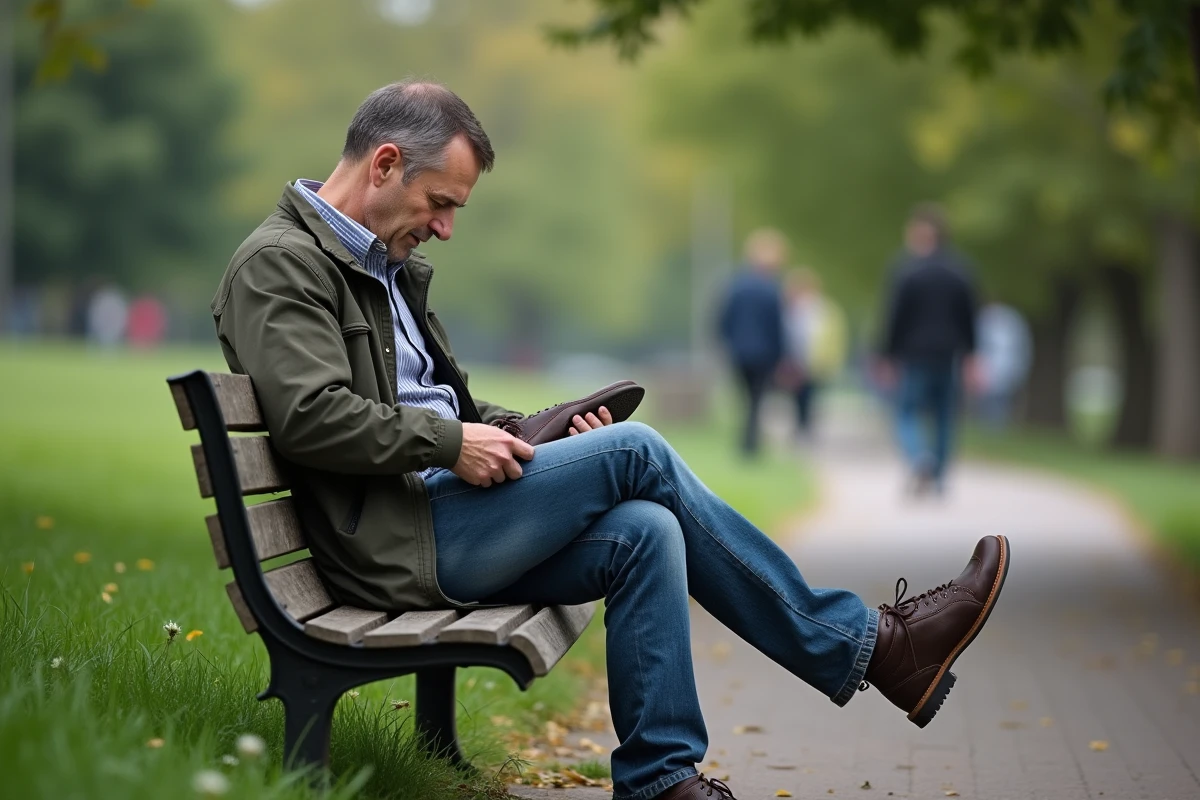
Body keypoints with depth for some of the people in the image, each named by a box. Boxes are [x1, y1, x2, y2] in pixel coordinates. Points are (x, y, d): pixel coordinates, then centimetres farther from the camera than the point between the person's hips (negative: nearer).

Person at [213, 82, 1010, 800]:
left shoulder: (385, 264, 22)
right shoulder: (279, 264, -9)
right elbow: (310, 417, -22)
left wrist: (545, 432, 9)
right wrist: (450, 444, -17)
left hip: (439, 518, 9)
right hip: (393, 544, -9)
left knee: (644, 532, -14)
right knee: (636, 453, -15)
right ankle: (863, 645, -8)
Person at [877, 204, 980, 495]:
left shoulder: (905, 269, -9)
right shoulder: (959, 269, 3)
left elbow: (894, 317, -9)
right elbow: (968, 317, 6)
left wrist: (889, 358, -3)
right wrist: (969, 356, 13)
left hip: (913, 354, -3)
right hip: (948, 354, 3)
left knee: (907, 412, 3)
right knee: (944, 416, 13)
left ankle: (920, 459, -23)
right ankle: (938, 476, 13)